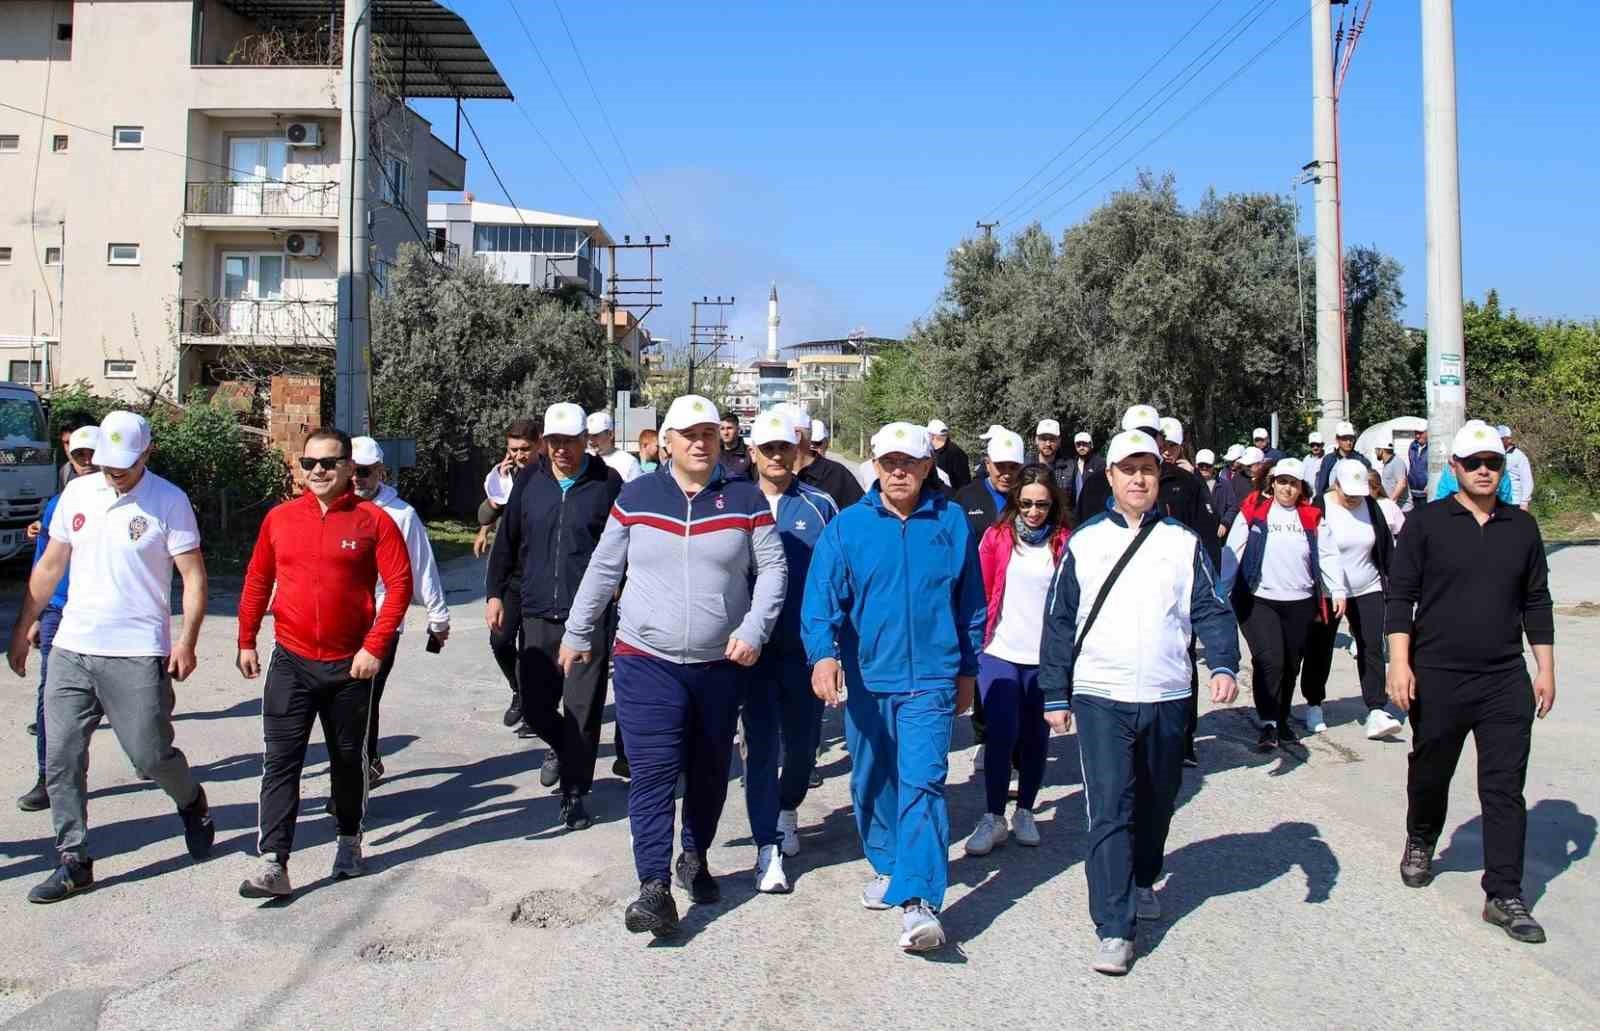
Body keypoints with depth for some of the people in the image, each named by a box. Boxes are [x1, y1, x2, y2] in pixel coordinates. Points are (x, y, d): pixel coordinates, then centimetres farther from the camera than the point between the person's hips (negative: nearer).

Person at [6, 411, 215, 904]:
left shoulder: (169, 501, -6)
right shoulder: (77, 493, 8)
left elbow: (193, 576, -7)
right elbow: (49, 566, 16)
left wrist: (186, 641, -16)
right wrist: (22, 628, 15)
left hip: (138, 656, -5)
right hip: (71, 649, 5)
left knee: (151, 755, -1)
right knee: (61, 760, 5)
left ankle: (192, 801, 31)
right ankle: (74, 861, 16)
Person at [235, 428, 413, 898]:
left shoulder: (373, 520, -5)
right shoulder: (279, 518, 4)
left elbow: (399, 583, -8)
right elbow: (257, 582, 13)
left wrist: (375, 647, -13)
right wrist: (246, 641, 13)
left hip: (350, 665, -1)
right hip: (290, 662, 2)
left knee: (349, 759, 13)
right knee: (280, 761, -5)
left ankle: (349, 841, 33)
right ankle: (273, 863, -4)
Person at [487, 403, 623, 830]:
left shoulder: (608, 483, -4)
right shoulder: (528, 481, 6)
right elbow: (507, 541, 13)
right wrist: (495, 594, 9)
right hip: (538, 614, 3)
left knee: (582, 709, -1)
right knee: (535, 705, 9)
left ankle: (574, 792, 14)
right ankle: (560, 747, 41)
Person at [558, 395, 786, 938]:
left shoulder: (746, 499, 0)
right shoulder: (635, 497, 1)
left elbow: (772, 568, 1)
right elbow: (602, 571, 8)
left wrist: (753, 630, -11)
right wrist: (577, 634, 12)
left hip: (721, 664, 2)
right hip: (646, 662, -1)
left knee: (709, 770, 14)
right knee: (653, 772, -8)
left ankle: (695, 858, 35)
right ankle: (654, 887, -5)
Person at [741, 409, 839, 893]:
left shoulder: (820, 506, 2)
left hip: (804, 644, 1)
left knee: (803, 740, 11)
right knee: (761, 743, -1)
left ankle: (786, 808, 40)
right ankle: (769, 849, 5)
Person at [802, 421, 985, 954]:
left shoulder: (952, 522, 0)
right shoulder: (847, 526, -2)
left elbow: (971, 604, 9)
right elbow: (822, 596, -11)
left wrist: (967, 669, 13)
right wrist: (823, 654, -28)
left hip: (930, 679, -2)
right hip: (864, 679, 2)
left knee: (922, 781, -13)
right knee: (872, 781, 15)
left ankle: (919, 902, -16)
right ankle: (887, 866, 37)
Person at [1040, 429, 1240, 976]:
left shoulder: (1184, 542, 5)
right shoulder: (1084, 542, 3)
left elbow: (1211, 609, 3)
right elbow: (1059, 620, 5)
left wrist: (1223, 664, -15)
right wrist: (1055, 695, 2)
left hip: (1167, 698, 2)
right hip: (1099, 698, -2)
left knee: (1155, 803, 17)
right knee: (1109, 810, -9)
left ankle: (1141, 883, 41)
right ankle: (1114, 929, -6)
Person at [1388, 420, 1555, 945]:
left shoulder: (1522, 527, 7)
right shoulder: (1426, 523, -3)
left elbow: (1536, 602, 12)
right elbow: (1400, 596, -5)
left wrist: (1545, 670, 9)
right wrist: (1400, 664, -12)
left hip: (1506, 681, 2)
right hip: (1437, 678, -2)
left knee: (1505, 789, 0)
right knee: (1429, 774, 14)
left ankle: (1505, 896, 6)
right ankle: (1420, 842, 41)